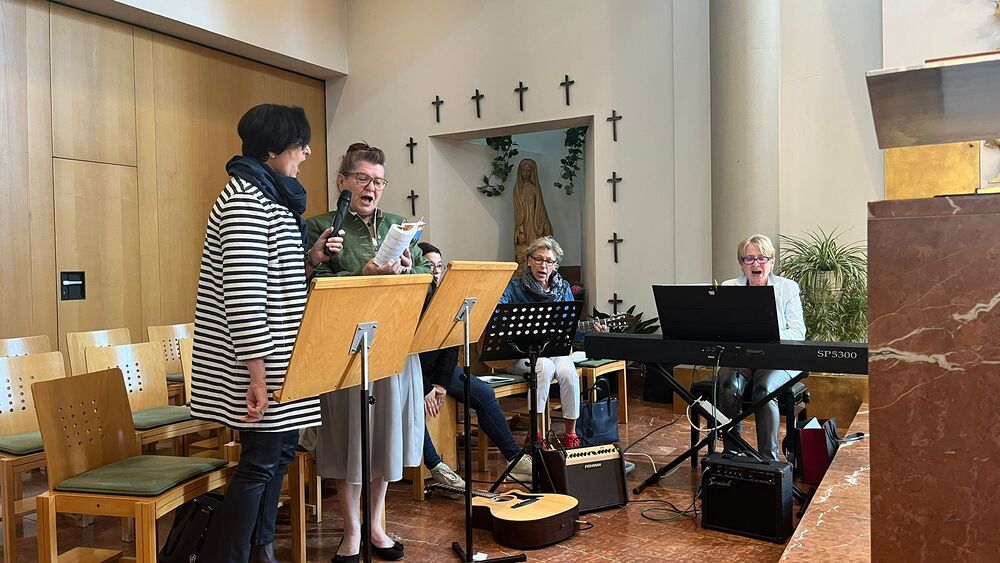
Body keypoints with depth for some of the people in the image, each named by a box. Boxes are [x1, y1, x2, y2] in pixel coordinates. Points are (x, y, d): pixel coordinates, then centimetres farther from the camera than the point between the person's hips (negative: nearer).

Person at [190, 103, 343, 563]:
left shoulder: (273, 197, 15)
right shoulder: (246, 197, -16)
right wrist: (257, 373, -25)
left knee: (281, 449, 16)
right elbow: (242, 292, -23)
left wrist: (312, 259, 5)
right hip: (264, 362, -10)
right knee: (260, 461, -2)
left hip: (281, 357, 10)